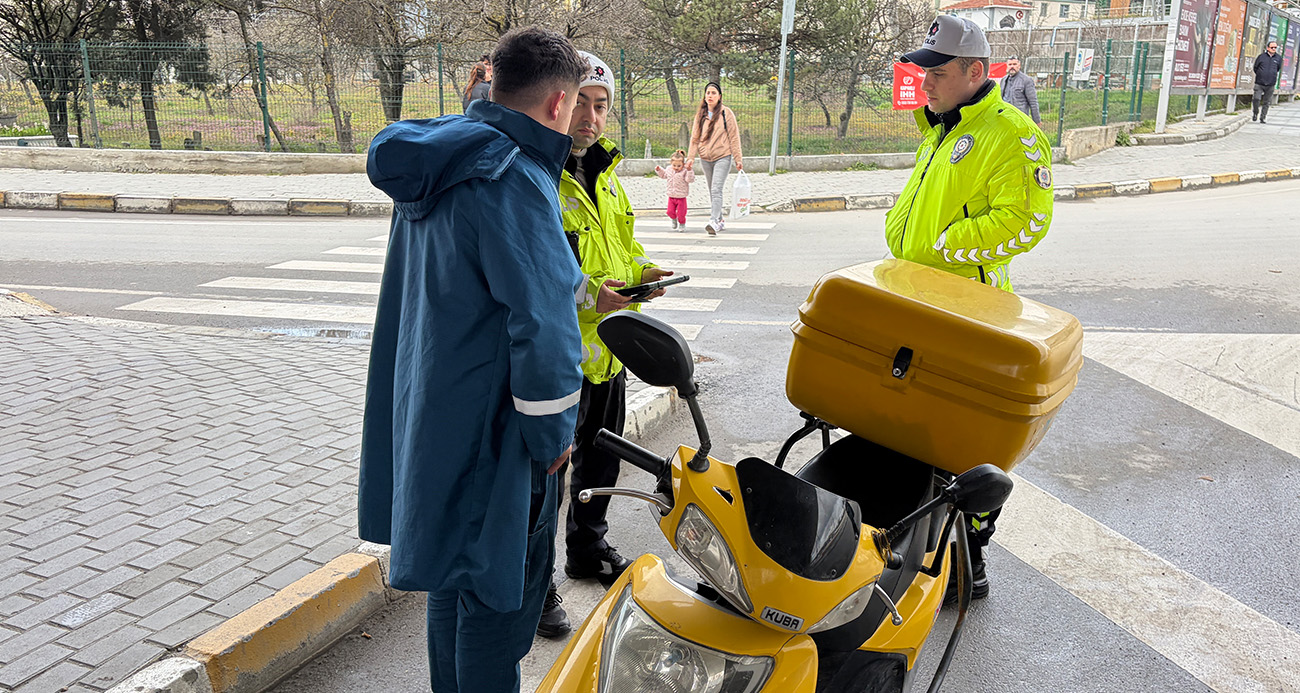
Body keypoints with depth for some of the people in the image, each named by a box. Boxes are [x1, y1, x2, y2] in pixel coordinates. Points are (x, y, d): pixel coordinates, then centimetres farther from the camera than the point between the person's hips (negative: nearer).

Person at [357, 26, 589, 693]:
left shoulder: (431, 168, 9)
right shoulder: (512, 179, -22)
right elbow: (540, 322, -25)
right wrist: (551, 433, -15)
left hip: (430, 414, 10)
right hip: (492, 433, -10)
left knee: (453, 567, 23)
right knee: (501, 585, 5)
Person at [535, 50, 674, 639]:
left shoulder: (603, 173, 13)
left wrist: (640, 271, 4)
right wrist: (583, 294, -29)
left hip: (607, 346, 9)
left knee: (601, 457, 23)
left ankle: (588, 549, 44)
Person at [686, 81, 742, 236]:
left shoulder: (726, 113, -2)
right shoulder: (700, 115, 10)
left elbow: (734, 137, -1)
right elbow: (695, 137, 11)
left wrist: (737, 159, -4)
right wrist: (691, 157, 0)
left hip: (723, 157, -5)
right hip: (705, 159, 5)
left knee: (716, 190, -18)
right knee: (712, 192, 12)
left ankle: (714, 222, -27)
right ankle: (719, 220, 24)